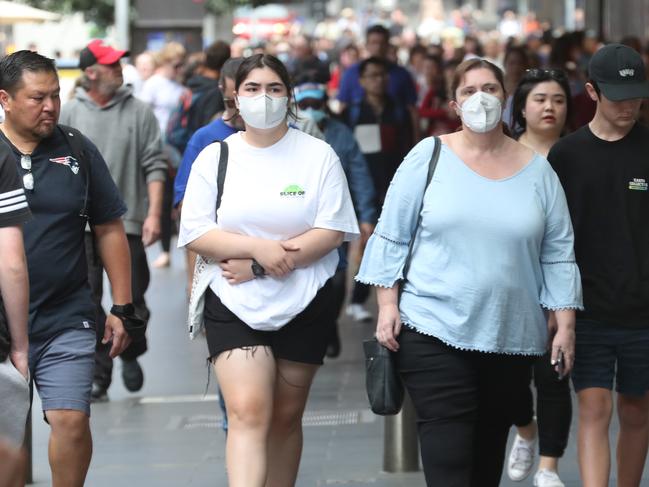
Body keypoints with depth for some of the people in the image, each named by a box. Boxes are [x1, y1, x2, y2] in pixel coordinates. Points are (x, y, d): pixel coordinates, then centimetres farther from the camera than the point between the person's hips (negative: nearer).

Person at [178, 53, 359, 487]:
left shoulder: (318, 155, 0)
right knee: (248, 412, -16)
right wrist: (258, 246, -18)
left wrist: (263, 265, -14)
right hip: (235, 305, -1)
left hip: (302, 305, 1)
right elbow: (196, 234, -3)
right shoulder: (215, 157, 4)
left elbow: (333, 231, -7)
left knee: (286, 418, 9)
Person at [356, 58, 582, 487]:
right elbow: (391, 236, 2)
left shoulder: (537, 170, 6)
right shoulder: (429, 156, 1)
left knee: (489, 450, 10)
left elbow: (558, 253, 9)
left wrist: (566, 323, 3)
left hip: (512, 336, 3)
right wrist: (388, 304, -4)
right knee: (447, 450, -11)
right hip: (434, 328, -3)